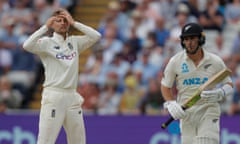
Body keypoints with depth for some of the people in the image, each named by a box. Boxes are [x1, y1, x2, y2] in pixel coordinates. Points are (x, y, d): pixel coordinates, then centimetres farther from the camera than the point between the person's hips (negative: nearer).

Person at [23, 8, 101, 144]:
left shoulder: (75, 42, 11)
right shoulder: (46, 43, -2)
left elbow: (96, 36, 0)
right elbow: (27, 46, -19)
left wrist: (74, 23, -2)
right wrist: (46, 27, -14)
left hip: (72, 96, 5)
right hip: (53, 96, -5)